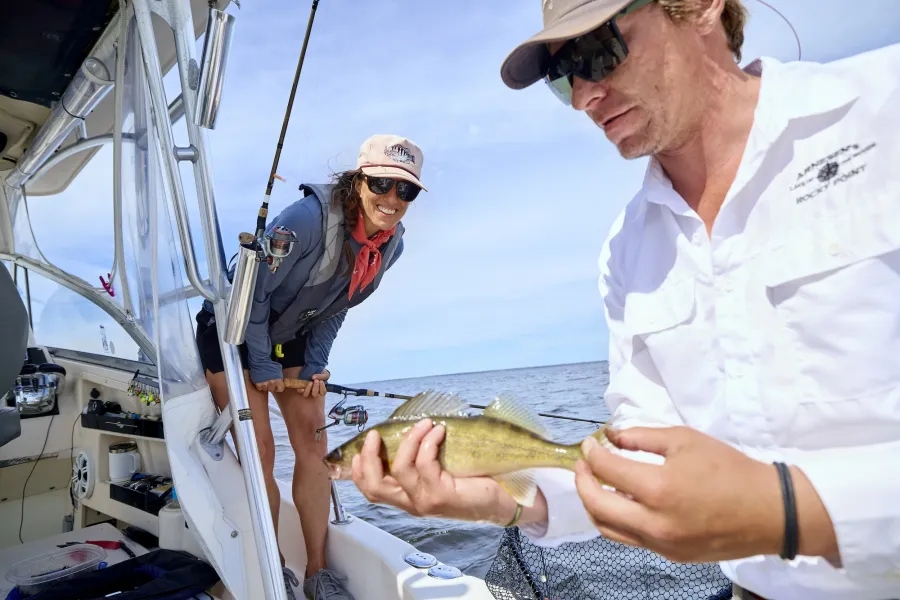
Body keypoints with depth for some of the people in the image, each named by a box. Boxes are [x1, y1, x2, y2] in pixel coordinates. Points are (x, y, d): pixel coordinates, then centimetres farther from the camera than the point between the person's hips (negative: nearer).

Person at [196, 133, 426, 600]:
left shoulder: (391, 244, -11)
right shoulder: (310, 217, -32)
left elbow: (336, 306, 2)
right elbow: (253, 288, -24)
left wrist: (316, 364, -4)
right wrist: (262, 366, -18)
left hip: (291, 337, 6)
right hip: (233, 331, -5)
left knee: (314, 446, 1)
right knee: (259, 450, -6)